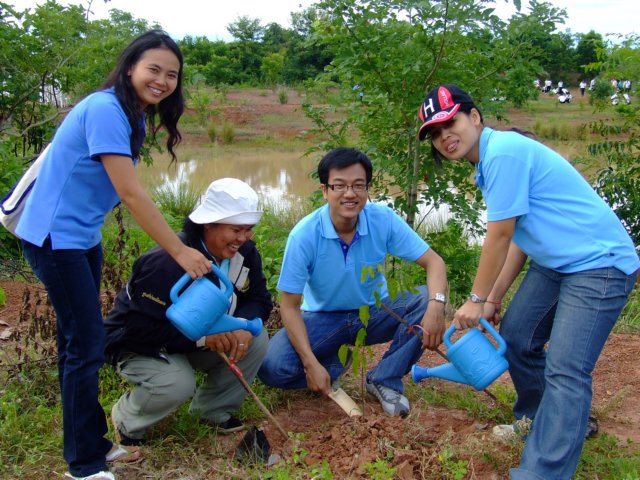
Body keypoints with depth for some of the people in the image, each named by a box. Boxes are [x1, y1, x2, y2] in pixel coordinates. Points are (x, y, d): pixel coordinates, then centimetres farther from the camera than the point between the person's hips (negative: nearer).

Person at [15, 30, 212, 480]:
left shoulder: (133, 115, 8)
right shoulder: (105, 110, -21)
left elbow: (127, 191, 6)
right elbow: (131, 194, -25)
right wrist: (180, 251, -23)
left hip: (82, 237, 9)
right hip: (55, 237, -9)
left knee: (79, 342, 15)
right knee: (87, 346, -5)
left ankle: (91, 444, 27)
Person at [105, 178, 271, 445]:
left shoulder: (244, 252, -10)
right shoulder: (166, 263, -33)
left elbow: (259, 300, -4)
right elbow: (140, 328, -33)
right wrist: (202, 336, -37)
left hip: (201, 340, 7)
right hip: (138, 345, -6)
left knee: (256, 341, -16)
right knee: (177, 384, -36)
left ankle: (213, 410, 5)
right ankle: (126, 418, -1)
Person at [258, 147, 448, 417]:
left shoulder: (383, 220, -18)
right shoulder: (304, 235, -22)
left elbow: (433, 262, -15)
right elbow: (290, 306, -17)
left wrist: (436, 305, -38)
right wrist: (311, 364, -27)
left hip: (375, 312, 2)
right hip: (323, 319, -1)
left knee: (426, 300, -24)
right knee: (272, 367, -25)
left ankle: (385, 379, -10)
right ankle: (335, 363, 6)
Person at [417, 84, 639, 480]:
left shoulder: (503, 151, -21)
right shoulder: (491, 160, 9)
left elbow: (499, 237, -19)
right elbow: (518, 238, 12)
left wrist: (476, 300, -8)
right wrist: (493, 300, 13)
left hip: (600, 263, -10)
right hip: (553, 263, 10)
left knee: (565, 371, -15)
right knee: (516, 338, 15)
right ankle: (537, 421, 37)